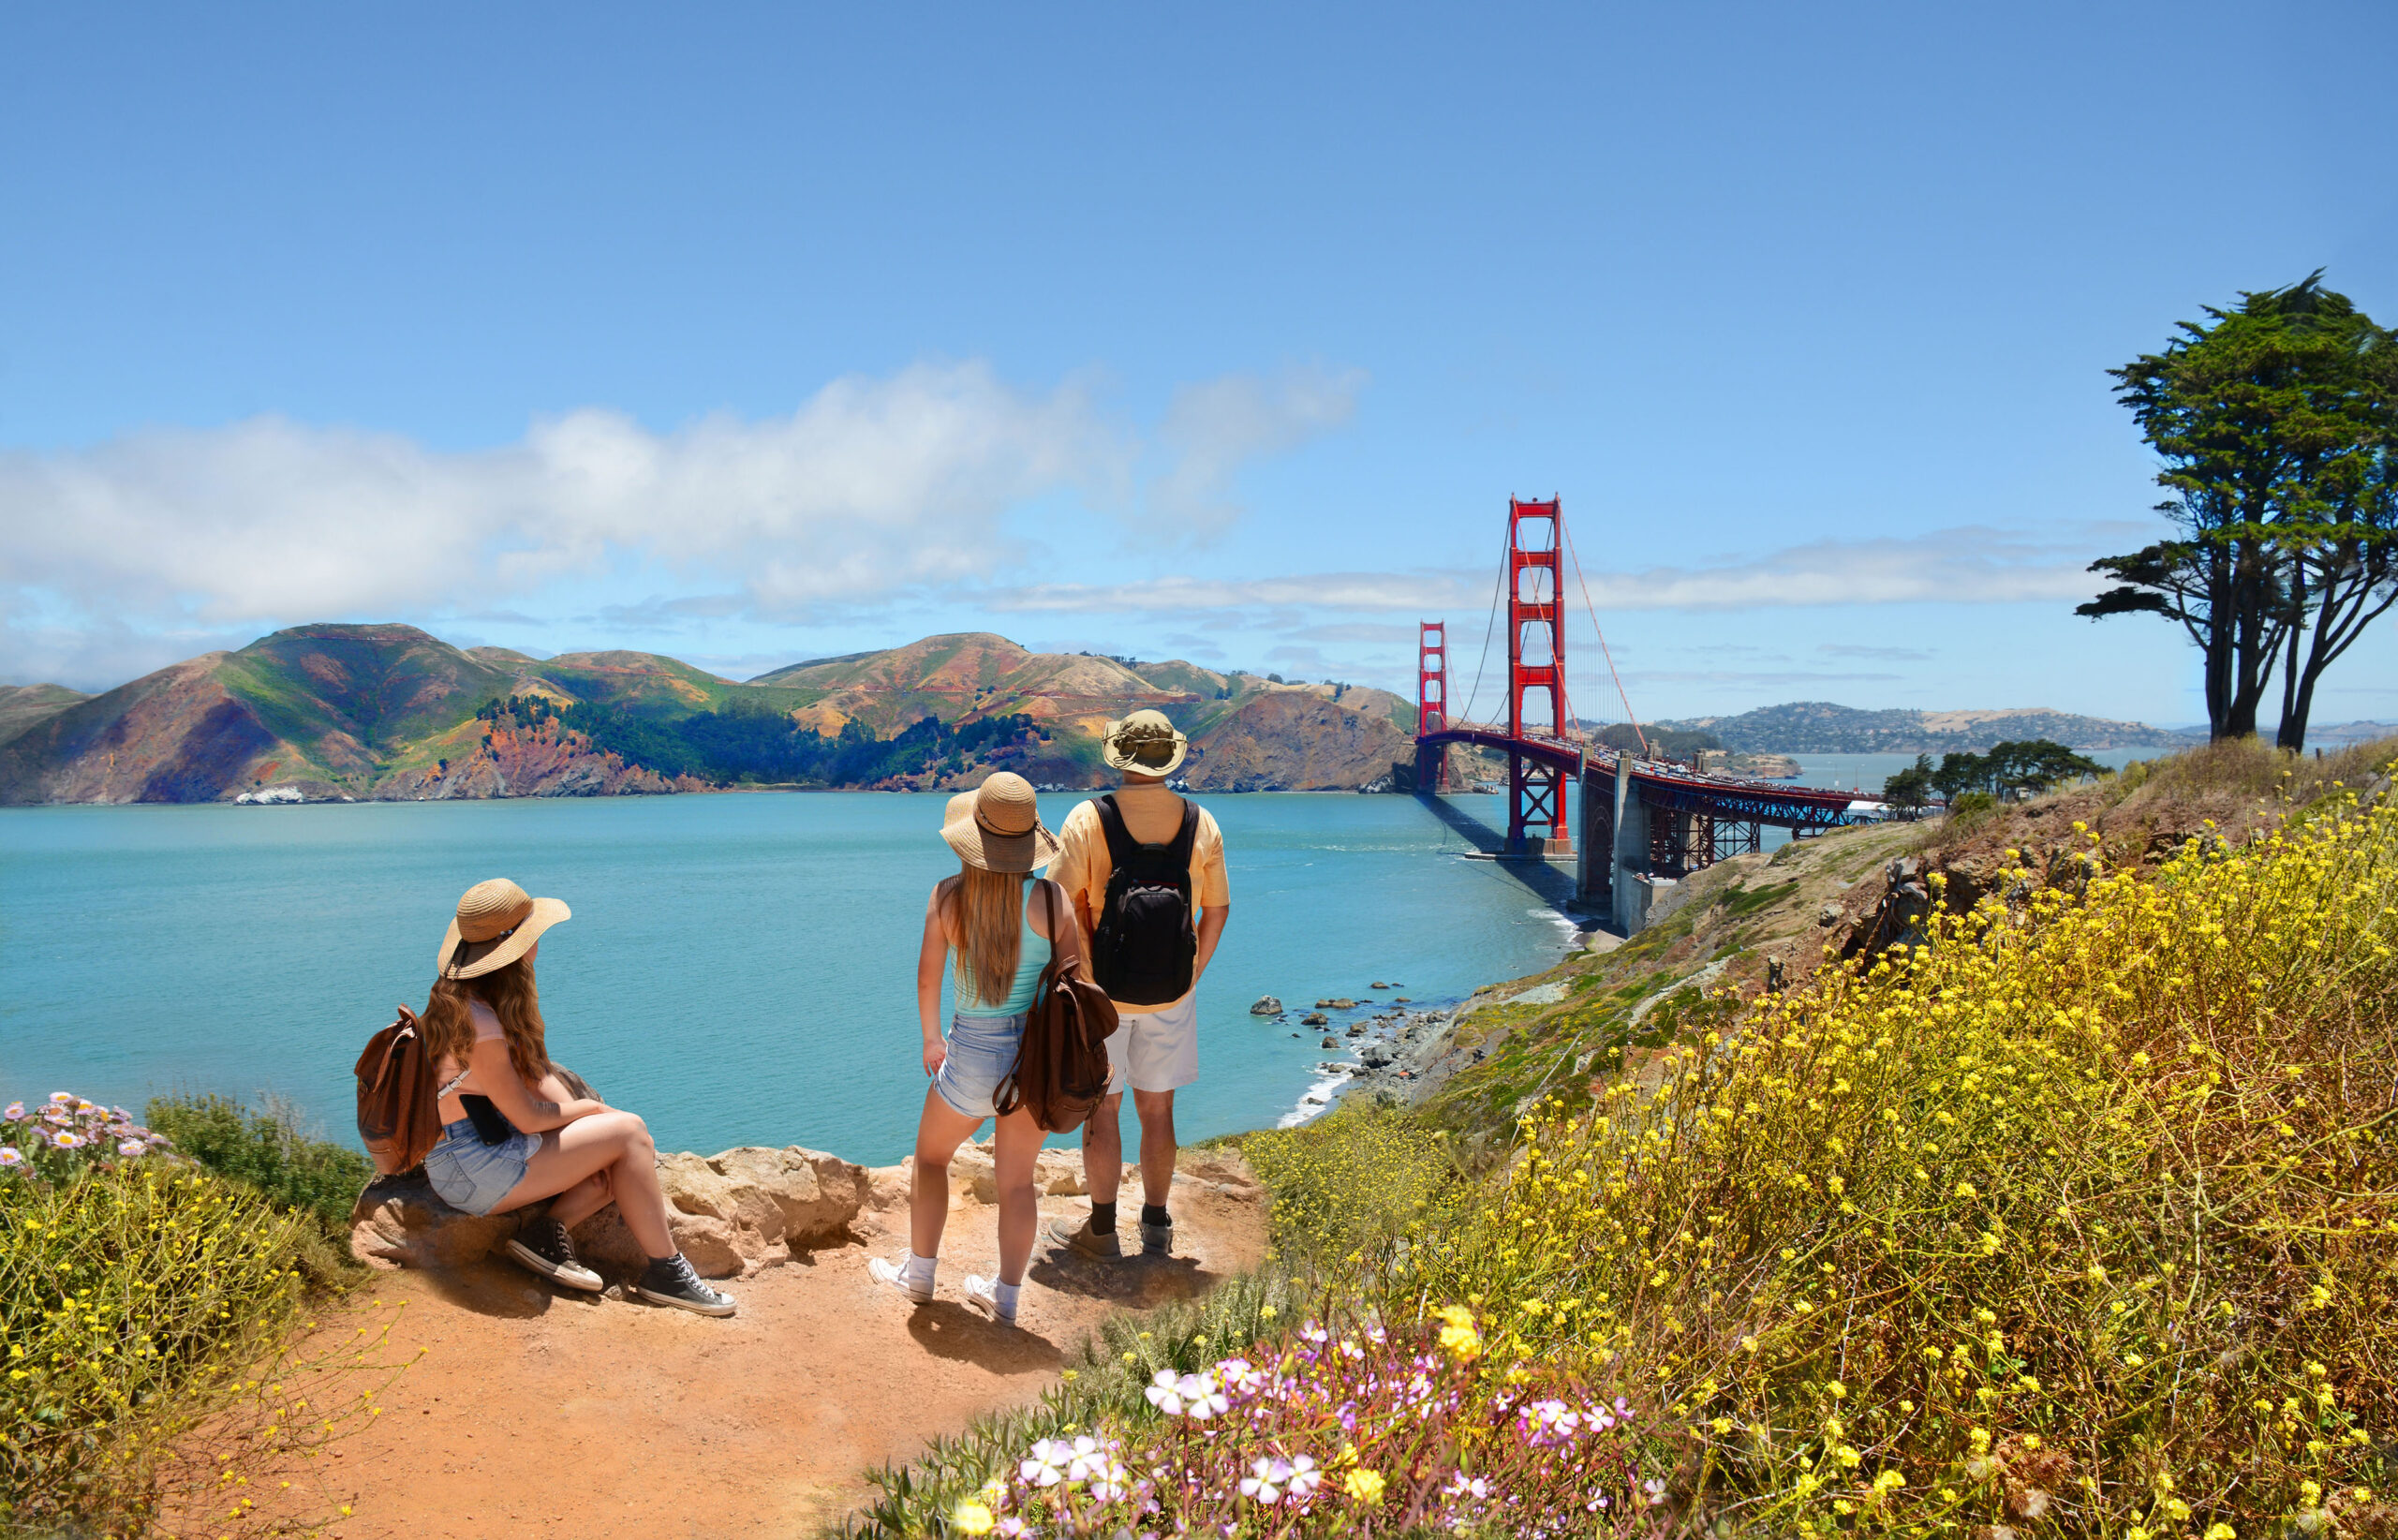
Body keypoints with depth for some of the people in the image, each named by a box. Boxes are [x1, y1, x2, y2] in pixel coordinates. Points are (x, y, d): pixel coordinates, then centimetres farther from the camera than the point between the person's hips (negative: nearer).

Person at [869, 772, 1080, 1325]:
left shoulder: (949, 896, -11)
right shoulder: (1051, 899, -10)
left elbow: (927, 978, -4)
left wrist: (931, 1038, 13)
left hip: (976, 1053, -1)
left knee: (931, 1155, 24)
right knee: (1017, 1180, 16)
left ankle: (919, 1274, 35)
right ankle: (1006, 1295, 26)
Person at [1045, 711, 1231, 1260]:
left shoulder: (1088, 819, -11)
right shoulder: (1201, 824, -2)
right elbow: (1217, 910, 5)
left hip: (1101, 992, -2)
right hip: (1171, 995, 3)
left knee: (1103, 1109, 9)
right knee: (1157, 1110, 14)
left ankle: (1102, 1229, 18)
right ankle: (1156, 1226, 24)